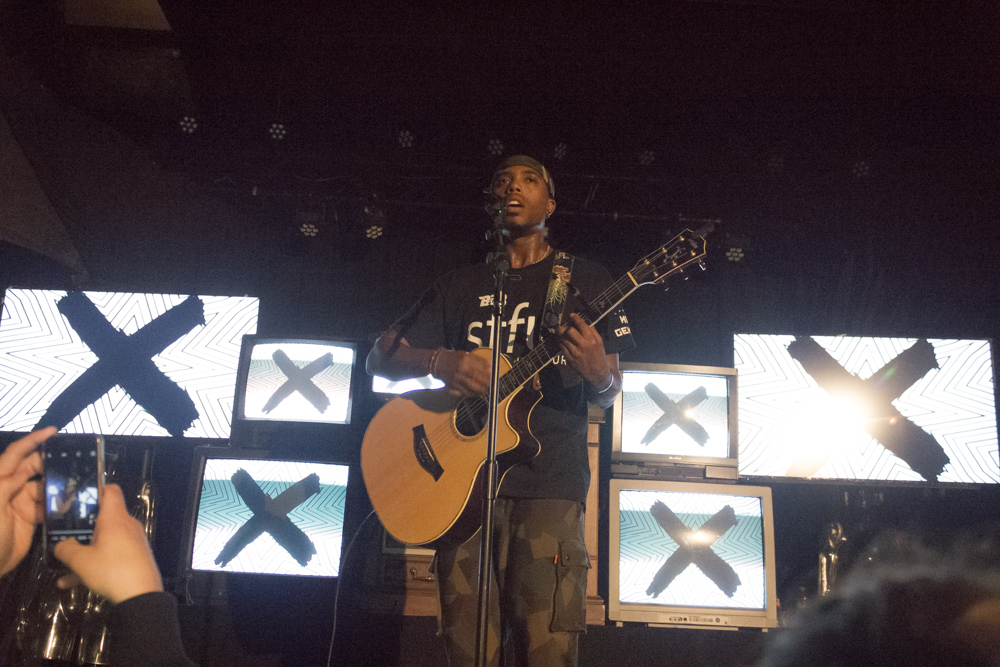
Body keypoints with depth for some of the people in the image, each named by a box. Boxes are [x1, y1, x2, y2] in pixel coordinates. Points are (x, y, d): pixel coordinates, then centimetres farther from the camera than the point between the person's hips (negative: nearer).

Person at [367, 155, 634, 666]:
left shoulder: (585, 280, 13)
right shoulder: (461, 285, 17)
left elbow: (608, 394, 12)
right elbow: (380, 358, 13)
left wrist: (598, 372, -14)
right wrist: (438, 361, -9)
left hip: (548, 483, -2)